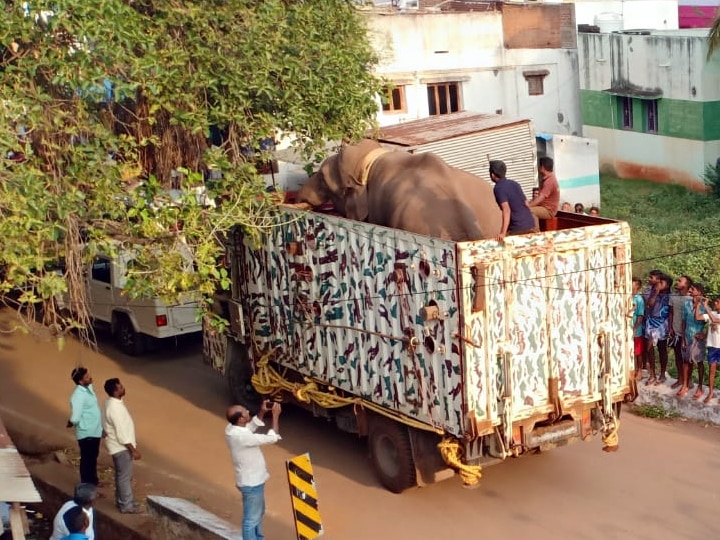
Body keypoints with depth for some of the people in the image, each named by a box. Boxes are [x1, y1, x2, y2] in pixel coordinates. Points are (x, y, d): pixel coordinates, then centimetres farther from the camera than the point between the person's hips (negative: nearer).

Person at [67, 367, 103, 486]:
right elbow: (75, 418, -28)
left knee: (93, 457, 23)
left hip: (94, 431, 9)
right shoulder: (78, 395, -26)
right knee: (87, 460, 5)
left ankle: (93, 481, 39)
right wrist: (71, 424, -7)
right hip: (86, 433, -9)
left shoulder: (89, 388, 3)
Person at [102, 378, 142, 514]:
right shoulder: (115, 408, -28)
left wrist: (132, 445, 22)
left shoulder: (113, 402, 3)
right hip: (121, 446, -10)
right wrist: (133, 450, -20)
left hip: (120, 445, 10)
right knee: (125, 476, 2)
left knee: (122, 475, 20)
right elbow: (121, 433, -26)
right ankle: (127, 505, 12)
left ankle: (121, 500, 31)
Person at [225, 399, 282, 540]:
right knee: (251, 519, 5)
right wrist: (275, 415, -18)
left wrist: (262, 412, 0)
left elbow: (252, 426, 14)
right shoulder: (242, 437, -33)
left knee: (258, 513, 28)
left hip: (253, 479, 10)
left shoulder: (232, 428, -6)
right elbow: (272, 438, -26)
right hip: (251, 483, -10)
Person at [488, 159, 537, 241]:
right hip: (530, 224, 8)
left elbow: (506, 209, -22)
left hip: (517, 228, -8)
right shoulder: (514, 183, 15)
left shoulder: (498, 188, -9)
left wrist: (503, 233, -28)